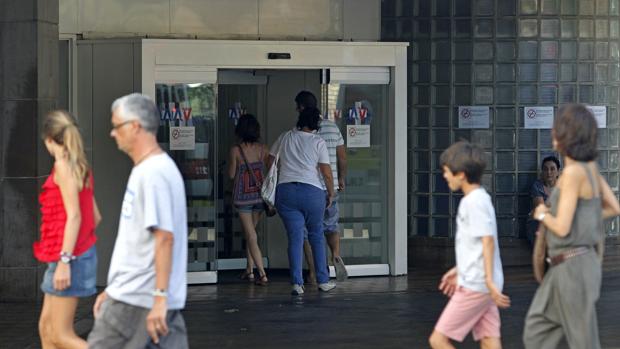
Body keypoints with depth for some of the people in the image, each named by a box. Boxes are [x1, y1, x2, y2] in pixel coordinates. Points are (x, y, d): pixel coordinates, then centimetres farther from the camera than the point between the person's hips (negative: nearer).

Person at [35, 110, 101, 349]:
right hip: (80, 253, 9)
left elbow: (74, 215, -19)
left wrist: (64, 260, -23)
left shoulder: (63, 166, -12)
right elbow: (95, 217, 14)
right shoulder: (81, 167, 12)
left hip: (69, 257, -9)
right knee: (46, 328, 13)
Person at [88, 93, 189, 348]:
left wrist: (159, 297, -24)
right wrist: (112, 289, 22)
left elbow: (164, 238, -21)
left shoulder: (153, 173, -15)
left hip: (137, 299, -9)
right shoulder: (148, 170, 16)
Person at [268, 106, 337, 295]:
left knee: (295, 237, 1)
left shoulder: (284, 138, 11)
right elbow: (327, 173, -2)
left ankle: (297, 283, -8)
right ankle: (323, 281, 16)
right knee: (316, 235, 13)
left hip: (285, 191, 2)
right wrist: (331, 194, 12)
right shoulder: (318, 142, 1)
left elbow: (270, 162, 22)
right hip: (312, 191, -2)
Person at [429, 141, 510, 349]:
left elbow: (488, 241, -21)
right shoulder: (479, 198, 16)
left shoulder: (475, 201, -14)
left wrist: (490, 281, -26)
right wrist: (459, 270, 29)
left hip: (474, 285, -9)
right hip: (475, 282, 9)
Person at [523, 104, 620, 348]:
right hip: (567, 266, 9)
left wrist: (542, 215, 0)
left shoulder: (573, 172, -20)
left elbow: (562, 228, -21)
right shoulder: (589, 166, 8)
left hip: (572, 268, -9)